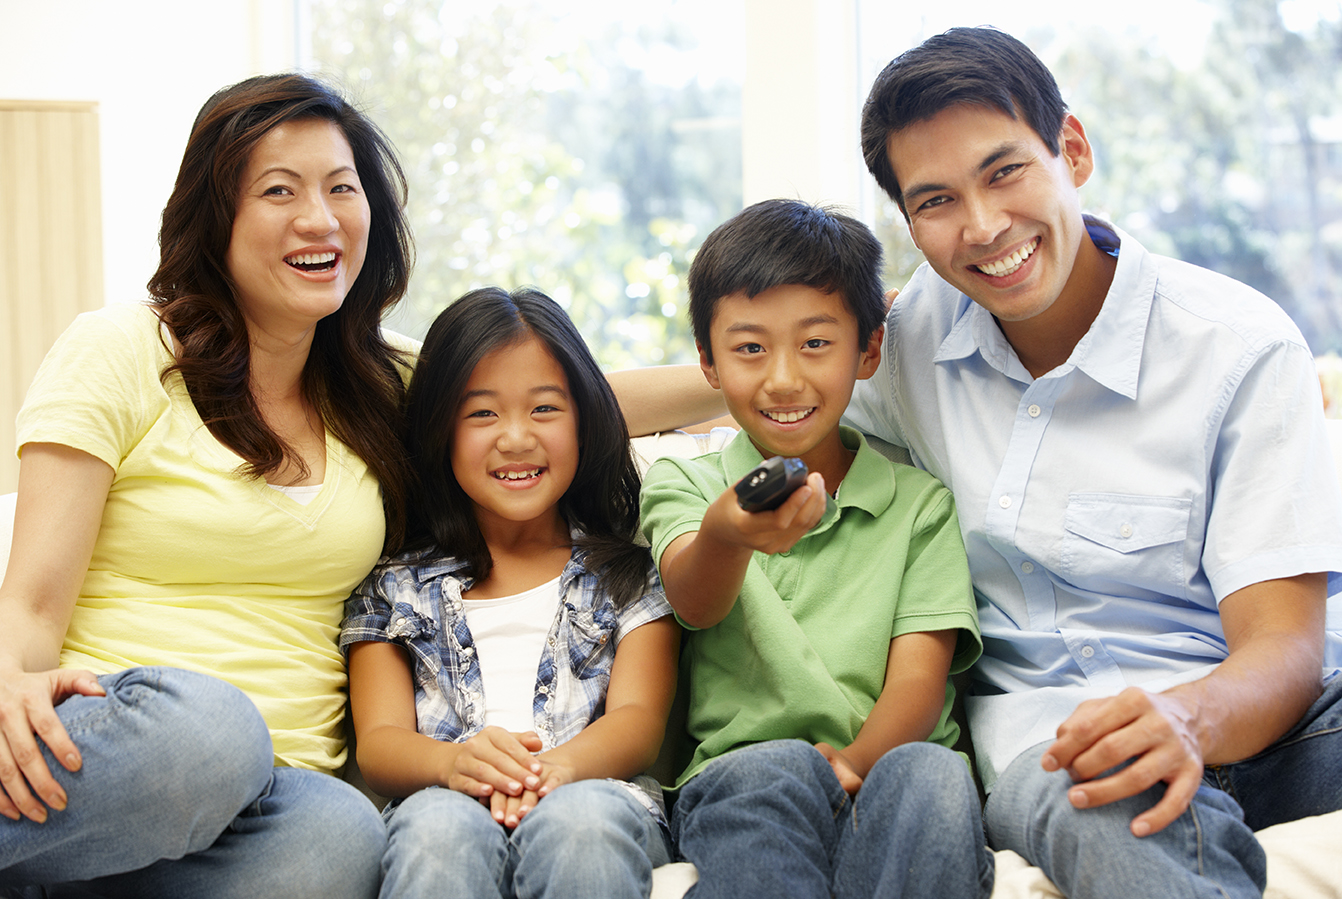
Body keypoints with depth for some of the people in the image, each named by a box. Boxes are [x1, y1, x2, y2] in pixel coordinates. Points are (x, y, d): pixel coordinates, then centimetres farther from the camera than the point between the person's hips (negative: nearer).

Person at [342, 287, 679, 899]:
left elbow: (638, 719, 5)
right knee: (439, 826, -36)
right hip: (442, 801, 0)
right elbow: (378, 742, 9)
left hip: (594, 799, 0)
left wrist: (558, 767, -20)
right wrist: (455, 762, -17)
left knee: (580, 820, -37)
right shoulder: (392, 585, 21)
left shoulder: (632, 574, 20)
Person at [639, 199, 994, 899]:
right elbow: (694, 602, -9)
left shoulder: (919, 505, 15)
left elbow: (918, 684, 3)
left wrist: (856, 764, -20)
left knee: (930, 774, -34)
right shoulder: (682, 485, 14)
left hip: (885, 781, 1)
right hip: (736, 784, 0)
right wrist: (726, 534, -35)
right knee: (775, 769, -35)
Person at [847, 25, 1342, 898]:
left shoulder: (1241, 348, -6)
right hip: (1038, 724, 1)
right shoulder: (913, 329, 6)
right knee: (1117, 820, -39)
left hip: (1228, 709, 0)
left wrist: (1187, 720, -37)